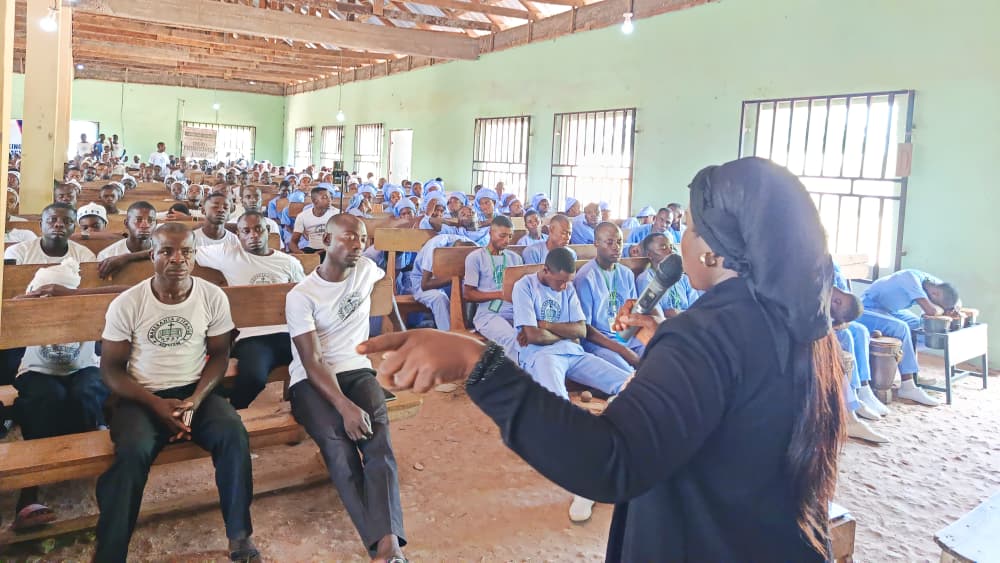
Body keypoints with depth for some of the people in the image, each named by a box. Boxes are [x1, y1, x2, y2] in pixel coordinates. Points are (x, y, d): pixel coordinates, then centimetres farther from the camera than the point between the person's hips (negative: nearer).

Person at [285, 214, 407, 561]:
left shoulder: (366, 270, 6)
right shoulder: (300, 296, -8)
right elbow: (312, 362, -16)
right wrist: (345, 406, -31)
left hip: (356, 370, 3)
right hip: (310, 380, -3)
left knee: (377, 429, -30)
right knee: (336, 438, -34)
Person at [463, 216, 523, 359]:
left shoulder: (515, 258, 20)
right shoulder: (475, 257, 4)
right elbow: (468, 294, -1)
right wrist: (500, 294, -8)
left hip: (515, 312, 4)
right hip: (489, 314, -4)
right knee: (512, 339, -35)